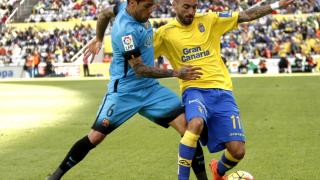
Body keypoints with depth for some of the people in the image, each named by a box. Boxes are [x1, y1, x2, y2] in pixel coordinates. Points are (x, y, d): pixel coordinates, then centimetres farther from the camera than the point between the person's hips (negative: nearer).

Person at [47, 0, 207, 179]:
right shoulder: (126, 30, -24)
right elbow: (139, 70, -23)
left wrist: (99, 39, 36)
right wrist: (176, 73, -22)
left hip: (150, 88, 7)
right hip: (124, 91, -7)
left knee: (187, 124, -8)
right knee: (96, 136, -7)